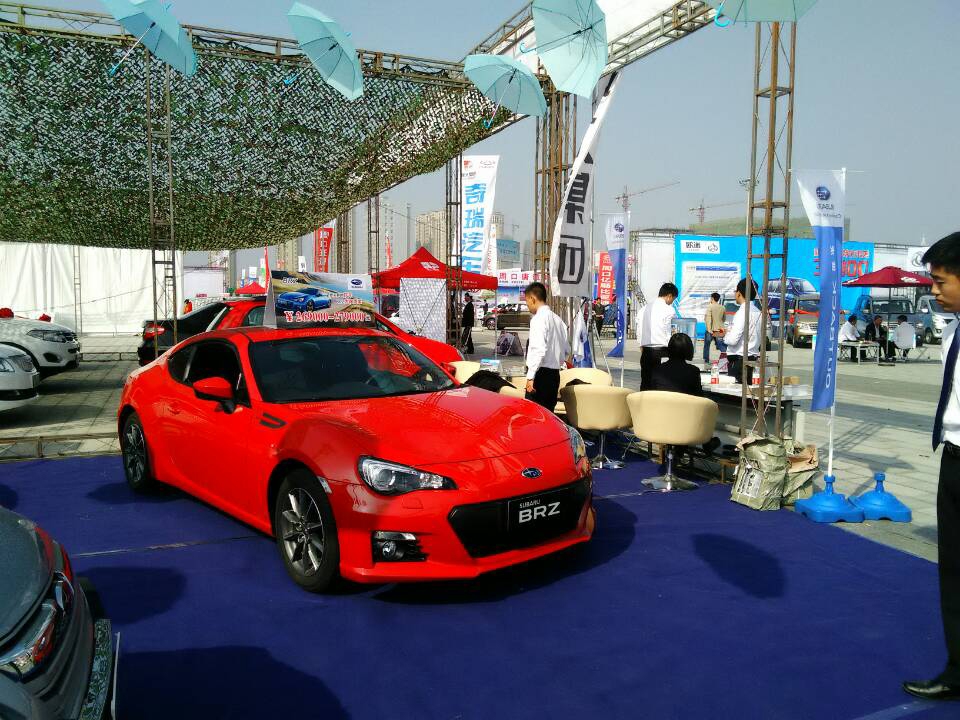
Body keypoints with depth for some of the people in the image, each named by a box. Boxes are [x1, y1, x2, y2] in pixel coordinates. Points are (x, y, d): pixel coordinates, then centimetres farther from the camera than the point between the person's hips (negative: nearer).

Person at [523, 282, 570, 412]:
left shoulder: (539, 318, -11)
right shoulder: (557, 319, 13)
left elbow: (539, 350, -21)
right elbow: (566, 350, 16)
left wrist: (530, 376, -20)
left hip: (541, 373, -8)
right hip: (555, 374, 8)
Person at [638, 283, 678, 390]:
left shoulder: (645, 308, 10)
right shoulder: (668, 310, -7)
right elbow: (669, 334, -7)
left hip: (646, 351, 6)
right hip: (661, 350, -6)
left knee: (645, 383, 8)